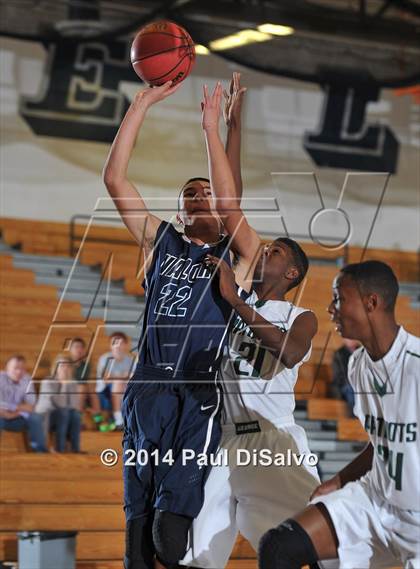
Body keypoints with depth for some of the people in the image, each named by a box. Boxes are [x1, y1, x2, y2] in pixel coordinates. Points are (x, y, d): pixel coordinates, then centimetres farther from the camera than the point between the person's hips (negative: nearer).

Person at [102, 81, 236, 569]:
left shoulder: (236, 252, 10)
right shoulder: (160, 242, 16)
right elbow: (114, 179, 9)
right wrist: (141, 105, 3)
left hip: (201, 392, -3)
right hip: (149, 386, 3)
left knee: (173, 522, -11)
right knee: (138, 517, 3)